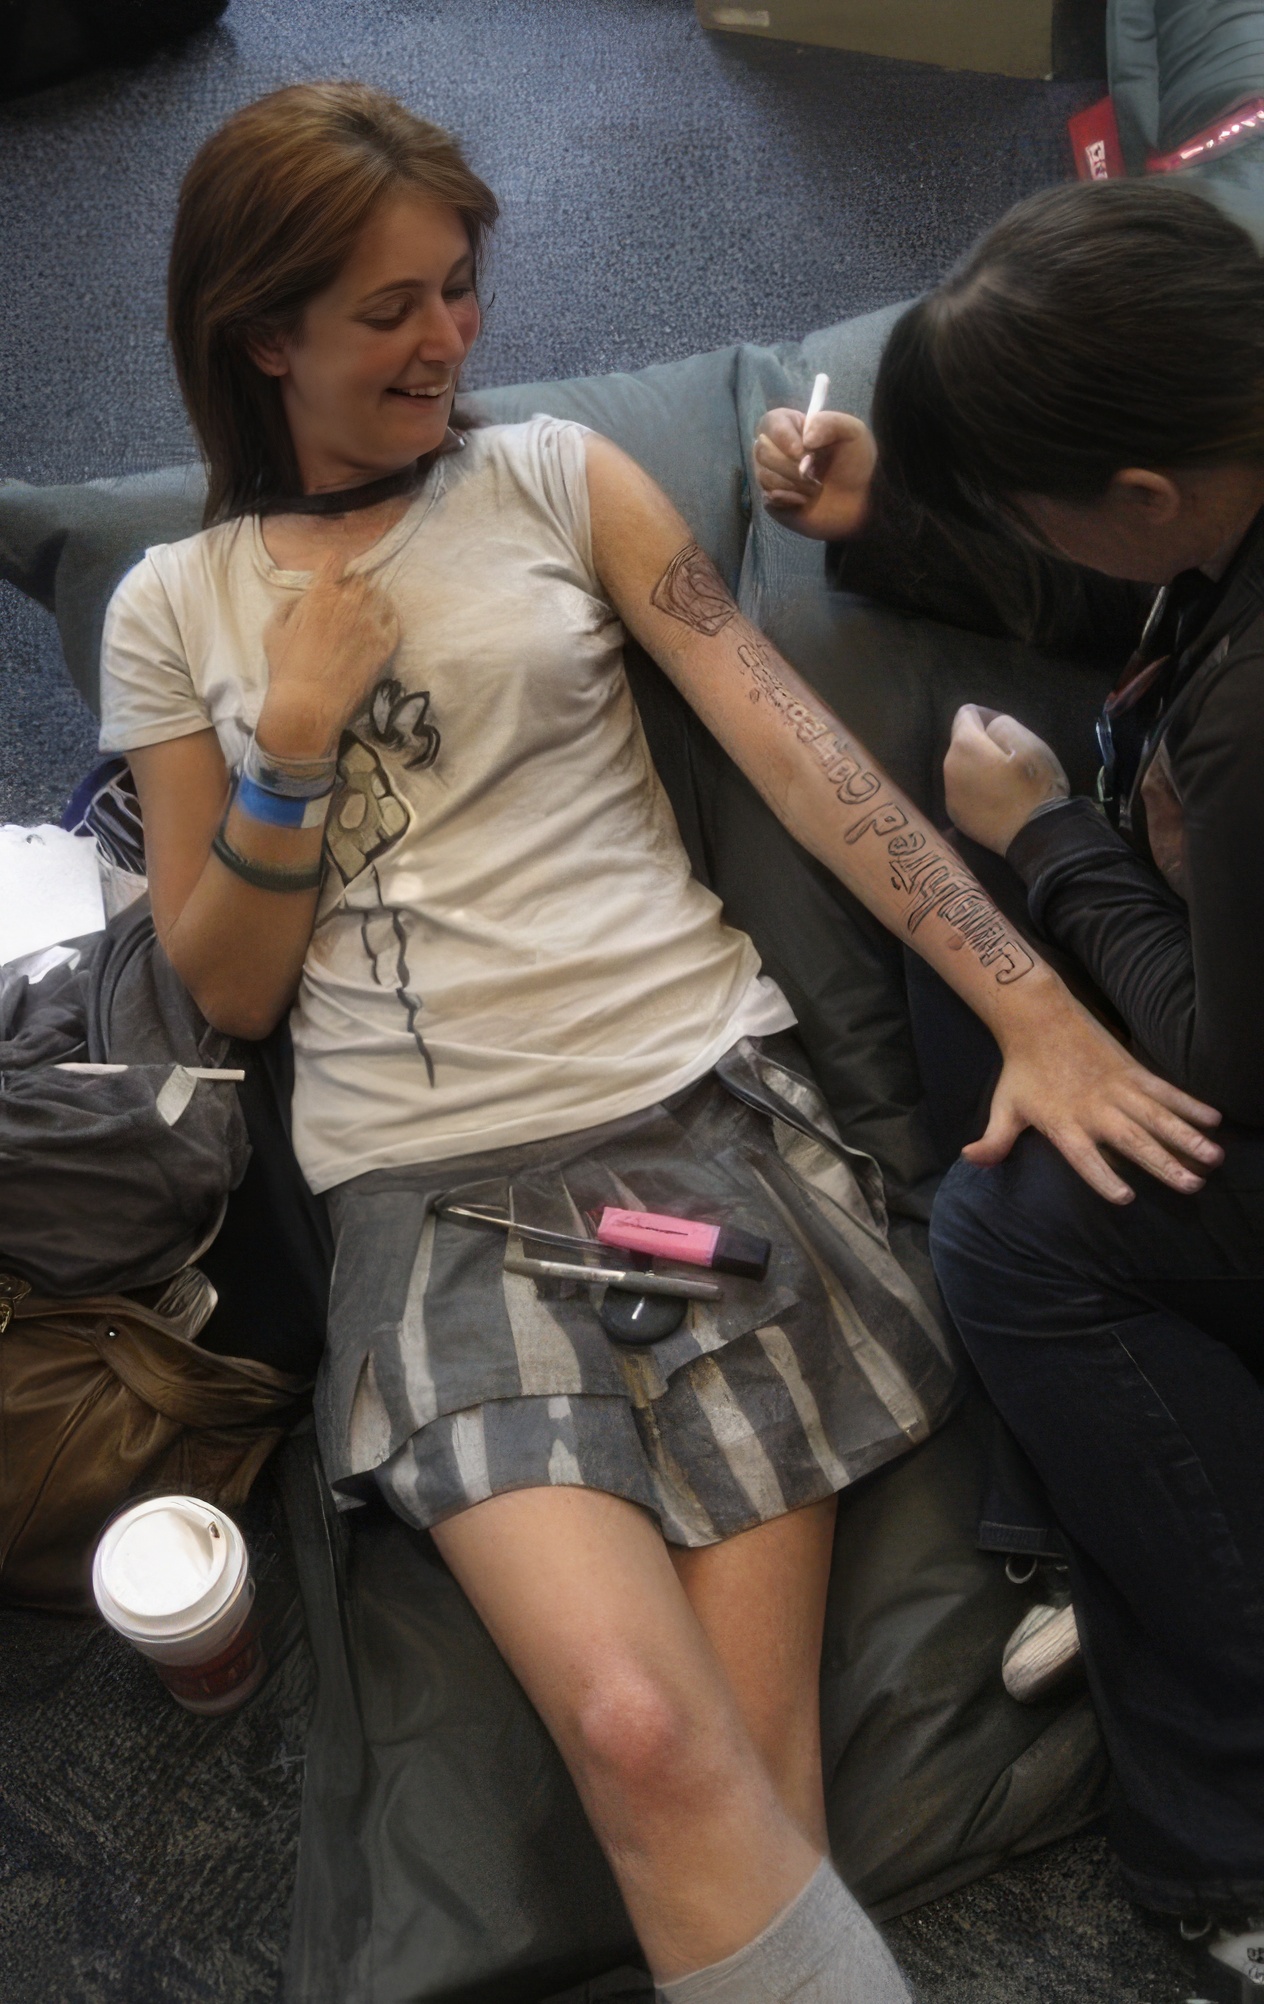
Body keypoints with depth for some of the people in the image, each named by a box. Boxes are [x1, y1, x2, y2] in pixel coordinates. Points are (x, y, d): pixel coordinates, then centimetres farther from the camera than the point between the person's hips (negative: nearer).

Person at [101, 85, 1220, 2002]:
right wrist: (295, 738, -4)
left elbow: (797, 744, 0)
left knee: (754, 1759, -10)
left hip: (700, 1114, 1)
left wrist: (1034, 1005, -9)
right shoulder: (174, 610, 11)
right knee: (640, 1734, -20)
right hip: (434, 1195, 0)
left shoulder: (560, 478, 11)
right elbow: (229, 988, 11)